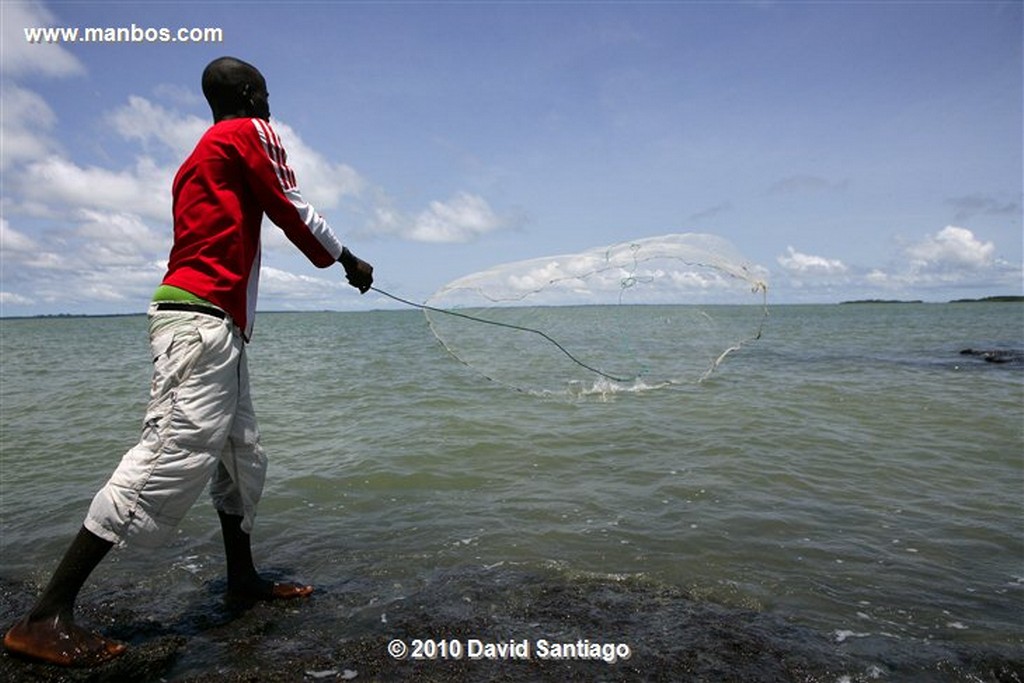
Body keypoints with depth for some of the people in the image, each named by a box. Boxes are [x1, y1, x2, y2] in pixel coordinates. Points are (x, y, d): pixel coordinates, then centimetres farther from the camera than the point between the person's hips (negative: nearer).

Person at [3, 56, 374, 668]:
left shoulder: (200, 155, 26)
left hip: (217, 327, 10)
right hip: (203, 321, -10)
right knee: (178, 454, -15)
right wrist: (348, 260, 12)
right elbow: (293, 212, 0)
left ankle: (244, 580, 23)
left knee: (243, 454, 13)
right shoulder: (250, 131, 2)